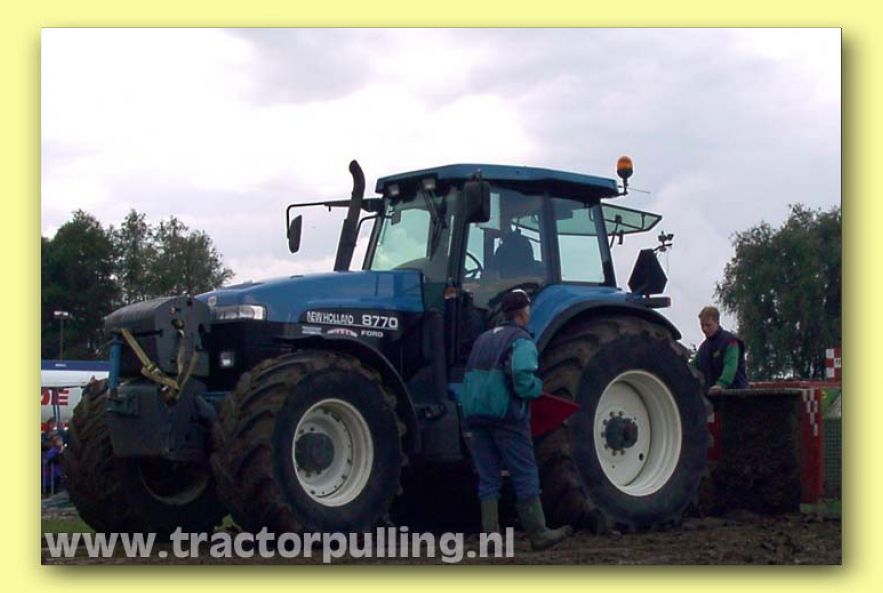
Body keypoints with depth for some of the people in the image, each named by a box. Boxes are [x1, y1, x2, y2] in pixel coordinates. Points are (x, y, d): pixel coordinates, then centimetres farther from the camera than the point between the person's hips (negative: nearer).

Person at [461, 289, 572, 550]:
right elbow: (522, 376, -22)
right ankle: (538, 534, 5)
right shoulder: (521, 341, -5)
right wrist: (537, 388, -3)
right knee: (525, 476, 1)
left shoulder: (483, 339, 19)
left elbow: (470, 379, 19)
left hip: (476, 415, 7)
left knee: (488, 477, 8)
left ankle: (491, 537, 6)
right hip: (506, 415, -7)